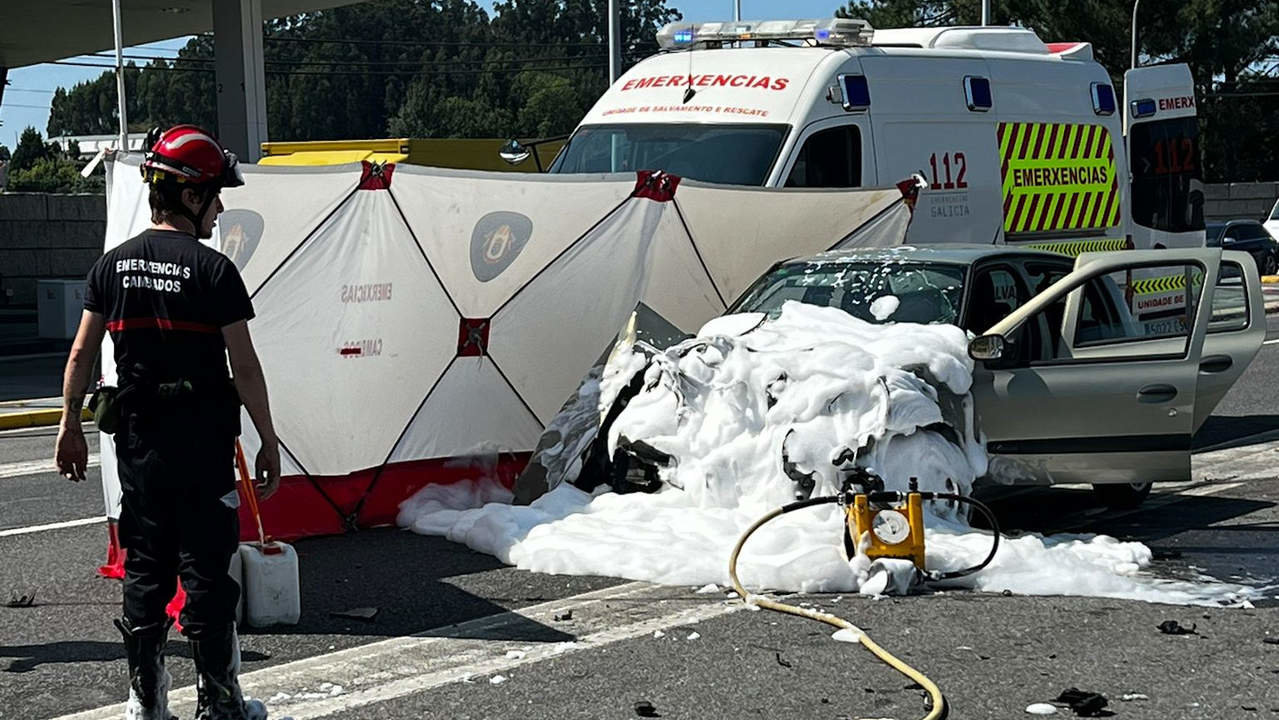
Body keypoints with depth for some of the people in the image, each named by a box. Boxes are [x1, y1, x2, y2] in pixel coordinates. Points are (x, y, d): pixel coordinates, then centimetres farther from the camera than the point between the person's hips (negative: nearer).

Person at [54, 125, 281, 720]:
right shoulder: (213, 270, -11)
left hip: (138, 437, 5)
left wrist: (71, 425, 15)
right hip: (202, 439, -5)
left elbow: (82, 352, 6)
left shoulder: (112, 266, 4)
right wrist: (268, 441, -4)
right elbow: (244, 366, -11)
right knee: (206, 569, 2)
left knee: (144, 567, 11)